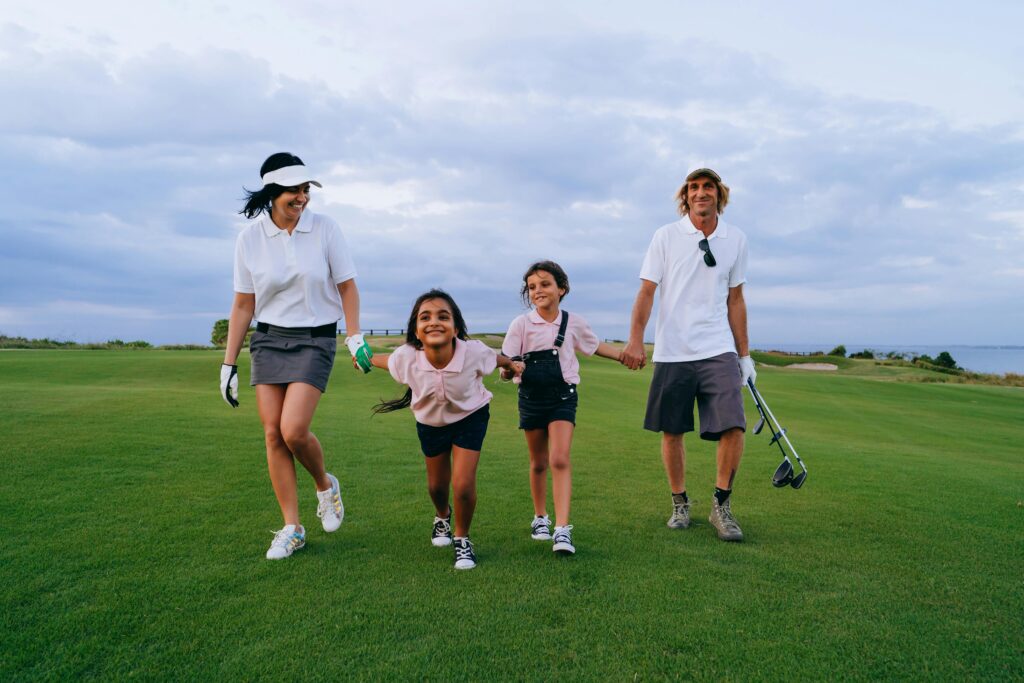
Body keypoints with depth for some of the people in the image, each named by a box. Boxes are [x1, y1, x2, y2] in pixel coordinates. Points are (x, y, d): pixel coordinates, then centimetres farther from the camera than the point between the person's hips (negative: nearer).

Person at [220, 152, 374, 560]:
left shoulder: (324, 228, -5)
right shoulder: (250, 238, 0)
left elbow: (347, 286, 1)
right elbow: (243, 305, 4)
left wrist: (354, 337, -10)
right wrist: (229, 364, 3)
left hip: (315, 340, -2)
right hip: (268, 340, 3)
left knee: (293, 431, -16)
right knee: (273, 433, -1)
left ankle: (325, 486, 17)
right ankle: (292, 529, 12)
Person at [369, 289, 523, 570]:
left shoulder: (474, 352, -33)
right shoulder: (406, 357, -31)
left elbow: (495, 357, -8)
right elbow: (388, 360, -5)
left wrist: (512, 364, 12)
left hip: (470, 418, -2)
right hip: (430, 423, 2)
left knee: (463, 485, -14)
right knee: (436, 486, 17)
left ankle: (462, 539, 15)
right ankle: (442, 517, 54)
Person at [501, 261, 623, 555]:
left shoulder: (574, 322, 0)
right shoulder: (521, 324, -7)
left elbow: (596, 345, 18)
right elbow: (505, 366, -9)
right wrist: (509, 370, -32)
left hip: (562, 398, 0)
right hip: (531, 399, 0)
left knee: (560, 460, -15)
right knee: (538, 463, 13)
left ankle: (562, 530, -15)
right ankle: (540, 518, 33)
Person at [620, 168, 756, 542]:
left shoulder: (736, 239, 8)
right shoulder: (666, 236, 1)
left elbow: (735, 301, 13)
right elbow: (646, 291, -2)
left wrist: (744, 354, 12)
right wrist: (635, 340, -14)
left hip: (719, 350, 2)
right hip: (672, 352, -1)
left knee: (733, 427, -10)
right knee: (672, 430, 5)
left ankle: (721, 506, 8)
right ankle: (680, 504, 24)